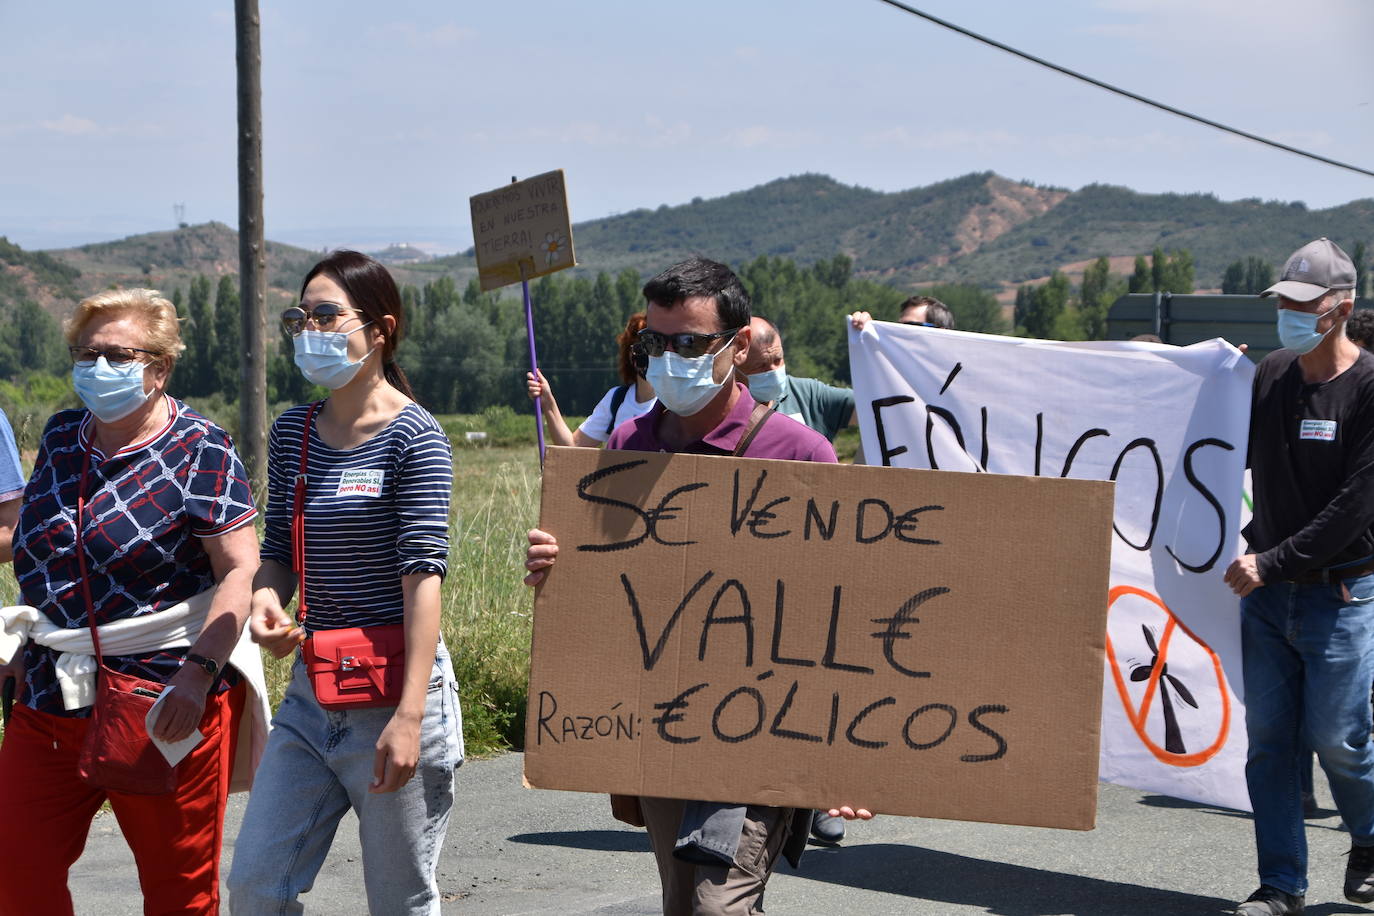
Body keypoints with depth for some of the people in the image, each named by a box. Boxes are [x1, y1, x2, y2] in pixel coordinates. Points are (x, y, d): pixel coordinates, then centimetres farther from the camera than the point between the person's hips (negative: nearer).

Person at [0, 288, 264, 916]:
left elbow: (241, 570, -14)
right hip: (51, 697, 6)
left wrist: (199, 674, -24)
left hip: (164, 701, -6)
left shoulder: (199, 452, -8)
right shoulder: (60, 439, 11)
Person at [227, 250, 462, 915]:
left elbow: (423, 573, -15)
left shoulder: (412, 436, -9)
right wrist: (266, 602, -8)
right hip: (311, 693, 6)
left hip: (394, 689, -6)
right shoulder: (292, 433, 10)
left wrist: (409, 715, -22)